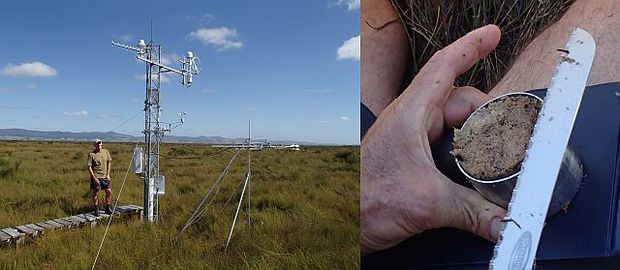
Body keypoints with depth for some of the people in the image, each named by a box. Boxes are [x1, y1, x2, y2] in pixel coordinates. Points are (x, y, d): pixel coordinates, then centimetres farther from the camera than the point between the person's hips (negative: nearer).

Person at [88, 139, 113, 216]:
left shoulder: (106, 152, 3)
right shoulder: (91, 154, -8)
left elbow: (109, 162, 10)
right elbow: (89, 167, -8)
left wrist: (108, 174, 3)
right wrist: (94, 178, -13)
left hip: (105, 176, 4)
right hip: (96, 176, -3)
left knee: (109, 191, 2)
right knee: (95, 193, 4)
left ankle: (107, 208, 16)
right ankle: (96, 210, 16)